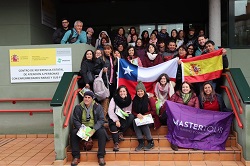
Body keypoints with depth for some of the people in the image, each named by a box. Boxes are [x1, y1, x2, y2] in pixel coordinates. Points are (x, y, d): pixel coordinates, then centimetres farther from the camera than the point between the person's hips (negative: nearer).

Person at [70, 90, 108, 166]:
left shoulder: (98, 107, -4)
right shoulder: (78, 107, -1)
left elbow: (101, 120, -7)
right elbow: (75, 120, -2)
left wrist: (94, 130, -23)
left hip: (94, 128, -1)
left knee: (102, 132, -30)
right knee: (73, 133, -26)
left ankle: (101, 156, -20)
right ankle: (76, 157, -15)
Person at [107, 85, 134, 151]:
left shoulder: (129, 100, 2)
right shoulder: (114, 99, -5)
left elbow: (130, 111, 7)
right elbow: (110, 111, -11)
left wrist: (126, 113, -17)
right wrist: (116, 120, -21)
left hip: (124, 118, 3)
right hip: (114, 117, -3)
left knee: (131, 116, -27)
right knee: (113, 125, -34)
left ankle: (120, 133, -19)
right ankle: (116, 143, -35)